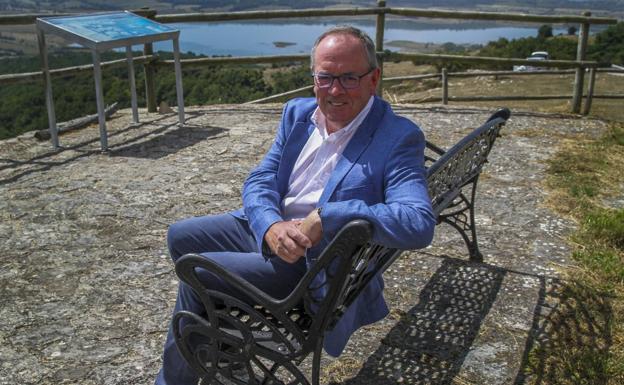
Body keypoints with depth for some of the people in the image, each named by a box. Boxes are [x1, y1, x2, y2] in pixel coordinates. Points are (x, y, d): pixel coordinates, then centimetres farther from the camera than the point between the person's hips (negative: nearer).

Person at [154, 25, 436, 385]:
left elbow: (419, 224, -31)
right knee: (180, 236, 11)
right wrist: (272, 227, -21)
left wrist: (324, 217, -34)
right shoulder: (297, 113, 3)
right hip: (266, 228, 8)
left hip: (313, 263, -7)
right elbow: (259, 181, 2)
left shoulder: (399, 137, -18)